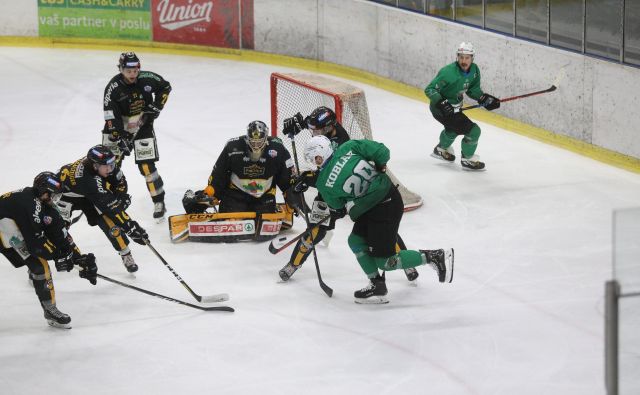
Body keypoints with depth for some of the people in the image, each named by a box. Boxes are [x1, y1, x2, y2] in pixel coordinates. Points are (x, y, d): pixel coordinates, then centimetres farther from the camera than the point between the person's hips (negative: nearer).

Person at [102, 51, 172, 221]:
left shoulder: (147, 79, -16)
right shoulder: (113, 88, -22)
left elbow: (165, 87, 4)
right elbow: (111, 118, -23)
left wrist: (157, 105, -7)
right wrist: (119, 140, -28)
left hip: (143, 127, 0)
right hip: (119, 129, 0)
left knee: (147, 166, -8)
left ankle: (159, 202, 4)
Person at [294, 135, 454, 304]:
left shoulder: (324, 184, -12)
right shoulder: (348, 147, -4)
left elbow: (337, 210, 1)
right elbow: (382, 152, -5)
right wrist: (379, 167, 15)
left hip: (383, 210, -8)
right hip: (390, 194, 8)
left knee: (385, 262, 4)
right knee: (356, 241, 16)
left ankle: (436, 256, 0)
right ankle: (377, 285, 18)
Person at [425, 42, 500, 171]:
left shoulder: (474, 70, -7)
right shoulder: (449, 72, -31)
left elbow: (473, 89, 9)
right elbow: (429, 89, -28)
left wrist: (484, 98, -8)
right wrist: (441, 102, -41)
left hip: (454, 107, 9)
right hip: (441, 108, -9)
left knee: (454, 127, 38)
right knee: (473, 130, -14)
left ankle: (442, 149, 64)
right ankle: (468, 160, 7)